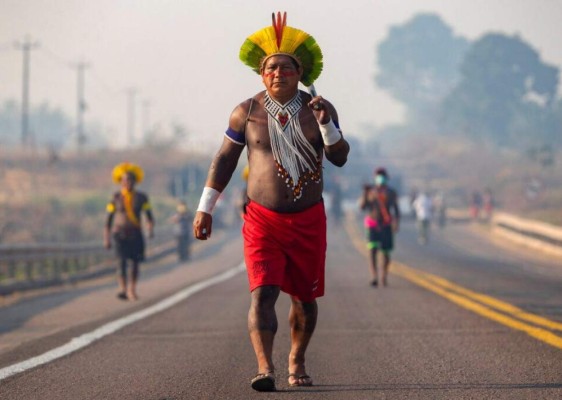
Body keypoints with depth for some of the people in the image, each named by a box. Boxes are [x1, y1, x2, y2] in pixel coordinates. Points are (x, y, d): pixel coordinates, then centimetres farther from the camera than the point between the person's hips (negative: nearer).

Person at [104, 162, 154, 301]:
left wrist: (151, 229, -21)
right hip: (120, 234, -2)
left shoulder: (141, 198, 3)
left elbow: (149, 216, -1)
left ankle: (132, 290, 21)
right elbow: (108, 219, 6)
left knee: (135, 263, 5)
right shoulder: (116, 198, 2)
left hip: (135, 234, 2)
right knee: (122, 261, -19)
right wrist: (106, 239, 4)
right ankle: (122, 290, -32)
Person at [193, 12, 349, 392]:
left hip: (308, 221, 2)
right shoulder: (247, 112, -3)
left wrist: (325, 123, -22)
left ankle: (297, 362, 33)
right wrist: (205, 208, 3)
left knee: (305, 297, 11)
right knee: (263, 293, -18)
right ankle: (265, 368, -27)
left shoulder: (320, 109, -2)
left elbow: (340, 158, -6)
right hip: (262, 219, -1)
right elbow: (225, 159, 4)